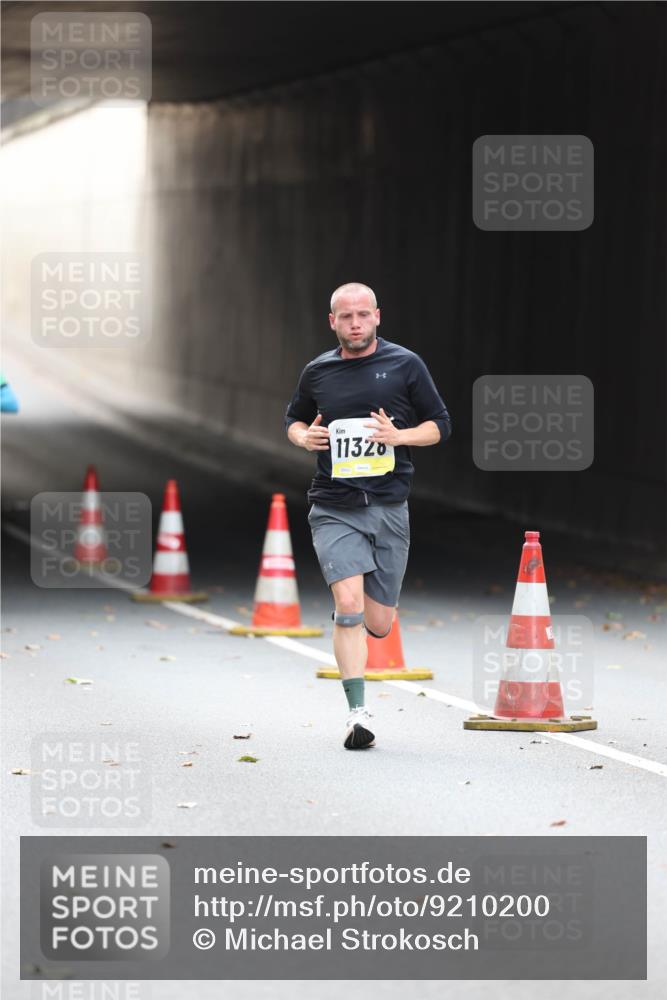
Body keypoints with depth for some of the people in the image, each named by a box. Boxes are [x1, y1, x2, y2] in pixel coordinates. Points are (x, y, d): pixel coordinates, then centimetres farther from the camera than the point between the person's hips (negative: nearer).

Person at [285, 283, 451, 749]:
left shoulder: (405, 365, 3)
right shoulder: (318, 371, 8)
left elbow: (440, 426, 7)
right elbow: (294, 418, 24)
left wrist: (399, 436, -11)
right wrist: (303, 436, 1)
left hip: (389, 508, 0)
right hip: (334, 508, 0)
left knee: (378, 624, 3)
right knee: (349, 604, -19)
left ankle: (347, 620, 40)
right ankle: (358, 712, -15)